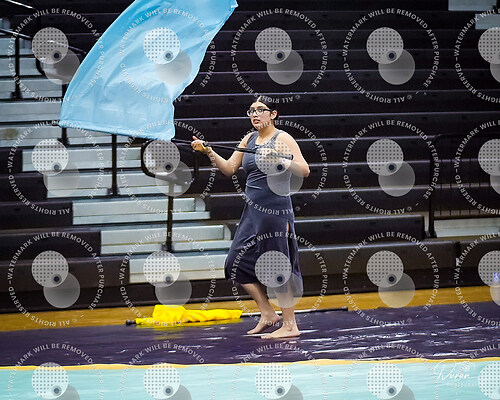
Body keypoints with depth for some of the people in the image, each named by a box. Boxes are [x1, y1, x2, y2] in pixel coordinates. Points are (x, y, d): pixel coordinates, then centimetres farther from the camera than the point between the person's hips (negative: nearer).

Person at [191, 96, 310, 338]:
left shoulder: (283, 139, -8)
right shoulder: (249, 139, 13)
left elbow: (304, 171, -16)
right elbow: (229, 168, 16)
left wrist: (279, 159, -30)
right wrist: (208, 152, 3)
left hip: (275, 211, -8)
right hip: (252, 211, 8)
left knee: (276, 268, -6)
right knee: (238, 263, 7)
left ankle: (290, 325, 1)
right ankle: (267, 314, 18)